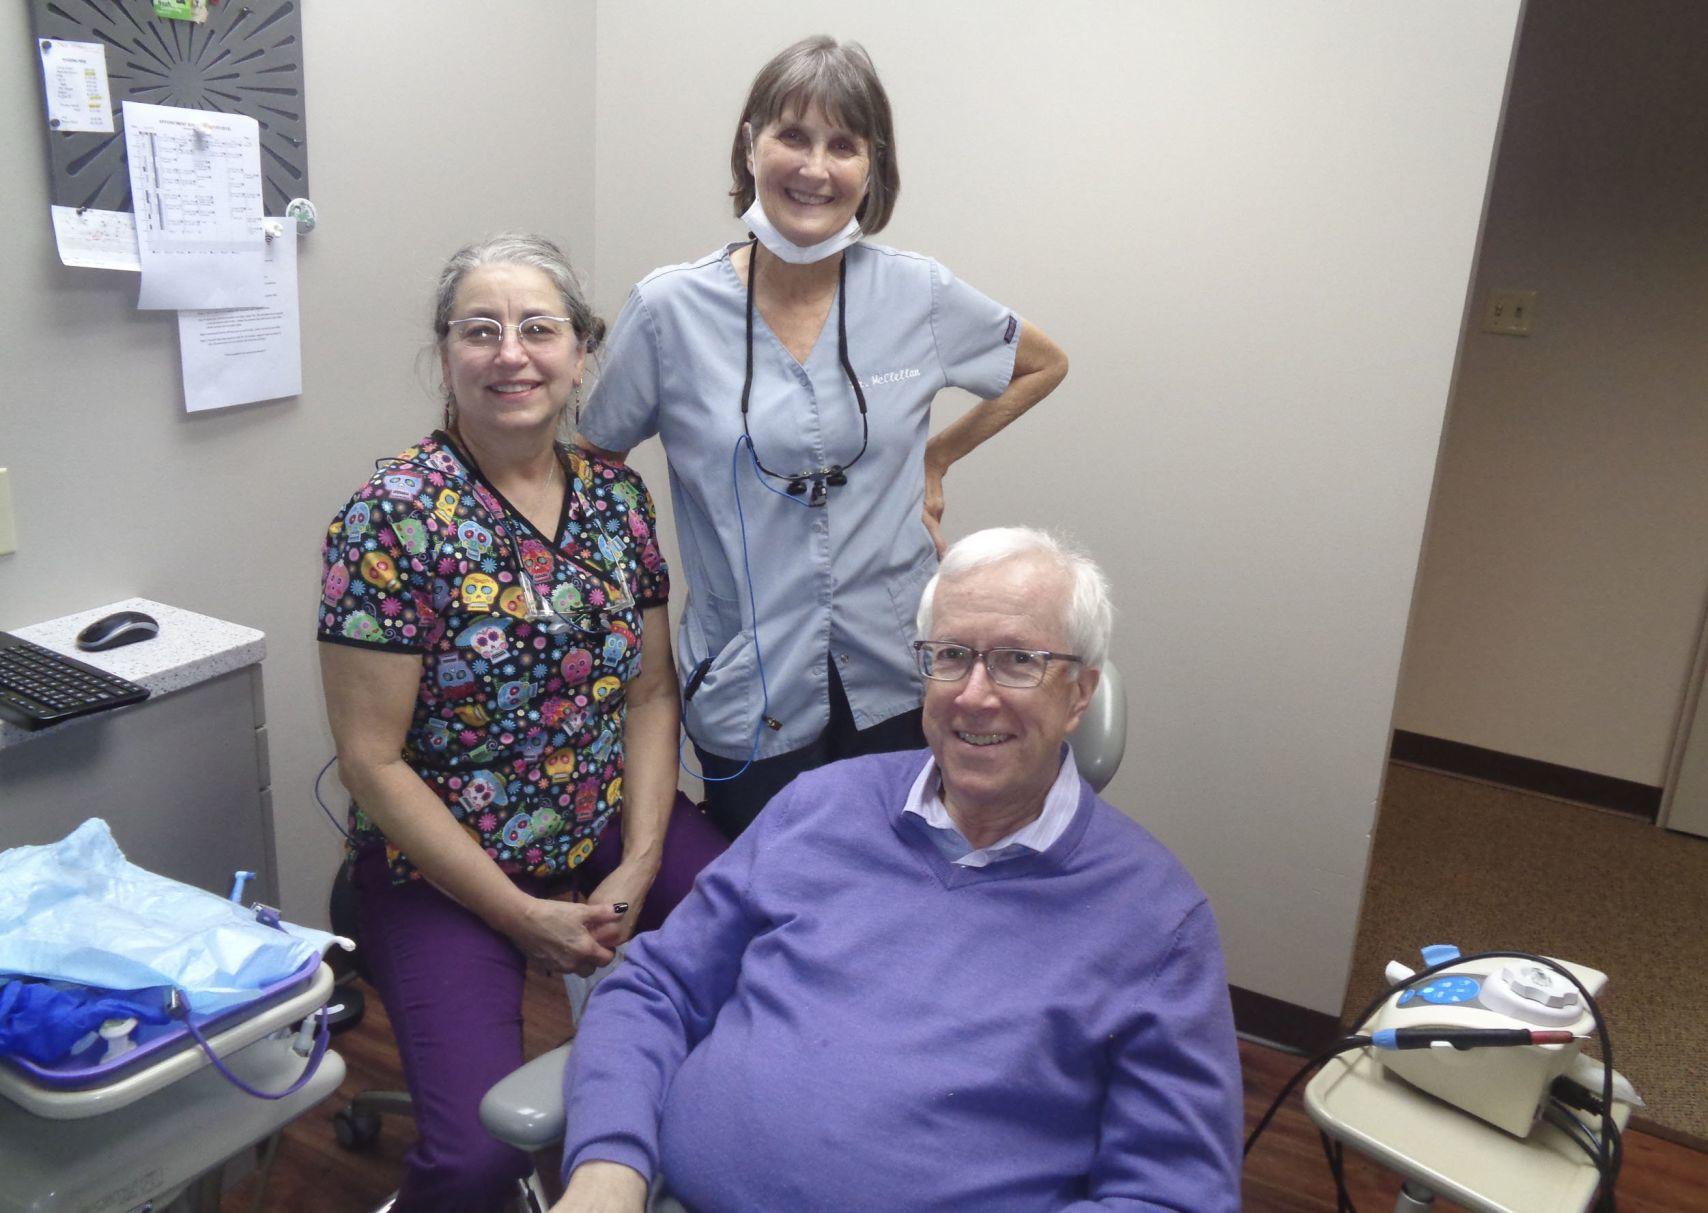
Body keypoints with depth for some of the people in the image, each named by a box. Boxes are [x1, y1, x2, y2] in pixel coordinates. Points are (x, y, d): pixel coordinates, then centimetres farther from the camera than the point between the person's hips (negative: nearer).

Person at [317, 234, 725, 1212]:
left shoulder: (617, 496, 2)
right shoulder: (394, 517, -12)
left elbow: (651, 696, 6)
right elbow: (373, 761, -12)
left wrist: (638, 870, -7)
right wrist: (524, 918, -13)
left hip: (612, 830, 5)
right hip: (445, 865, -4)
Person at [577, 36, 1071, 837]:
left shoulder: (919, 295, -3)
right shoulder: (669, 309, -7)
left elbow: (1044, 364, 14)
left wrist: (935, 459, 8)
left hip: (898, 683, 1)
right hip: (747, 698, -1)